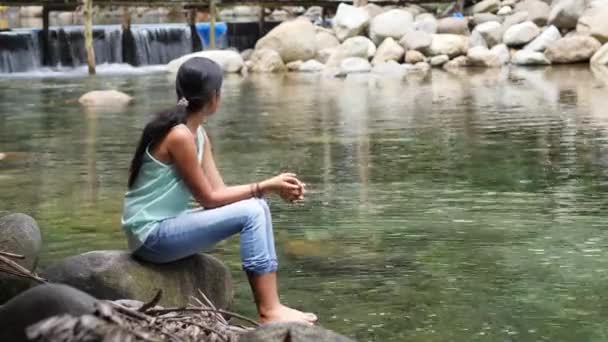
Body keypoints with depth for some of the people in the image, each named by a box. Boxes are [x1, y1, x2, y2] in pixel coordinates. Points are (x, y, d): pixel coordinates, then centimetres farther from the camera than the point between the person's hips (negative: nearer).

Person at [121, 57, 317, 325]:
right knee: (251, 213, -17)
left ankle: (271, 304, -3)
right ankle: (269, 311, -13)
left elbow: (219, 190, 5)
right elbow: (208, 198, -16)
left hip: (165, 227, 9)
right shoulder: (179, 136, -20)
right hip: (151, 236, -9)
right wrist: (264, 187, -12)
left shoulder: (198, 134, 9)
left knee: (257, 206, 1)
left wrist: (270, 187, -7)